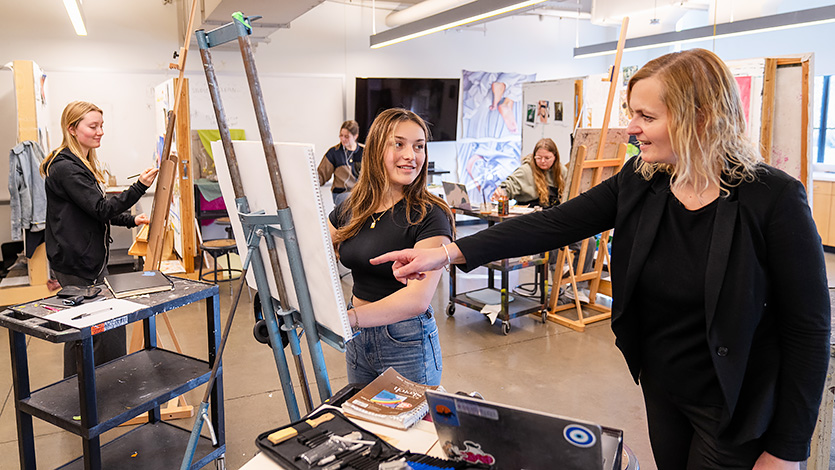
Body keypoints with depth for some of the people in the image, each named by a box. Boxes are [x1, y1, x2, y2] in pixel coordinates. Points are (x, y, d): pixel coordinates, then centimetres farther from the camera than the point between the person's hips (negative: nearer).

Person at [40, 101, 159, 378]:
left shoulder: (82, 164, 16)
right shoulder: (65, 168, -17)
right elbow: (101, 209, -23)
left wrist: (131, 220, 11)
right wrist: (140, 186, -29)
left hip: (89, 260, 10)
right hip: (77, 265, -10)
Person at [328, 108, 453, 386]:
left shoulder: (429, 216, -17)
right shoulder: (351, 208, 2)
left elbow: (418, 298, -28)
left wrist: (348, 318, -39)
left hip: (406, 342, -6)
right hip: (358, 337, 6)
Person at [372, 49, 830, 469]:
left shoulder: (774, 200, -22)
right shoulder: (639, 180, -7)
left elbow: (808, 330, -16)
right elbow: (555, 224, -12)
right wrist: (451, 252, -20)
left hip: (733, 410, -5)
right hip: (660, 386, 5)